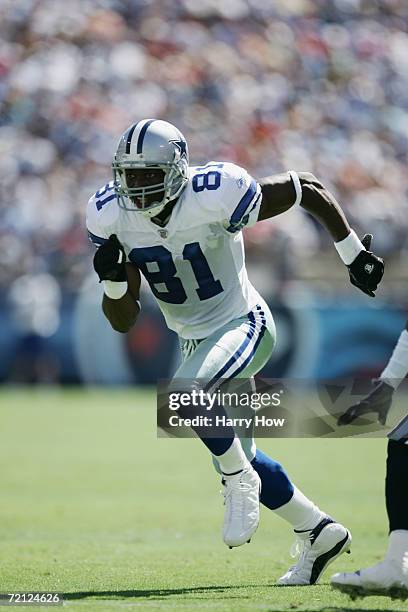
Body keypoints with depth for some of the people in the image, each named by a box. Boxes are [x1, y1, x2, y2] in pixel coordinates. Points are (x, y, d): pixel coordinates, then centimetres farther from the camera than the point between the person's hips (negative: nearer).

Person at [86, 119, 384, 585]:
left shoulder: (216, 197, -27)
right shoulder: (111, 217, -11)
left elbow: (308, 189, -12)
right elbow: (124, 321, -5)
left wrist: (354, 255, -5)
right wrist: (112, 279, -27)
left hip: (243, 326, -7)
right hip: (195, 339, 7)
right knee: (236, 455, 15)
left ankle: (241, 481, -11)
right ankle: (319, 534, 33)